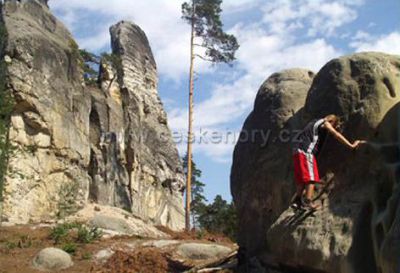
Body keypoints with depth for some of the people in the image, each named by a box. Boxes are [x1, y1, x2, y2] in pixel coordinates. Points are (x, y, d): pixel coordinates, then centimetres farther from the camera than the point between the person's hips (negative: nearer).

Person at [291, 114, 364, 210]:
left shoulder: (316, 123, 28)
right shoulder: (325, 123, 4)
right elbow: (337, 135, -3)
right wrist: (351, 145, -4)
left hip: (298, 150, 9)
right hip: (306, 151, -9)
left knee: (302, 177, 12)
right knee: (311, 176, -9)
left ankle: (297, 201, 10)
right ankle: (308, 201, -15)